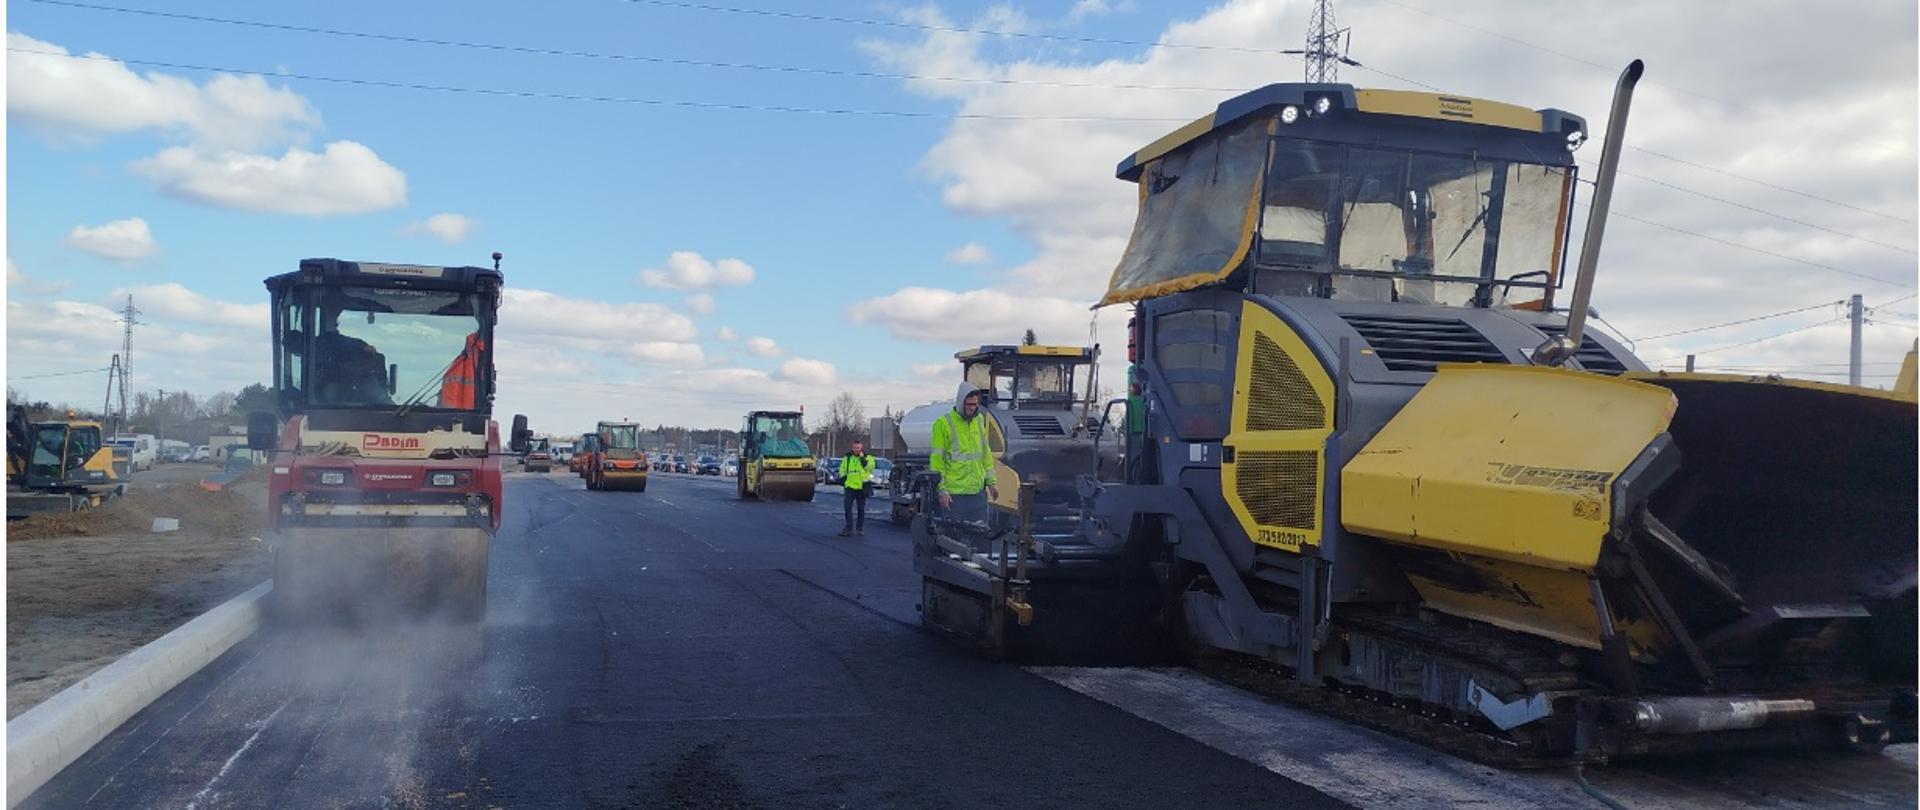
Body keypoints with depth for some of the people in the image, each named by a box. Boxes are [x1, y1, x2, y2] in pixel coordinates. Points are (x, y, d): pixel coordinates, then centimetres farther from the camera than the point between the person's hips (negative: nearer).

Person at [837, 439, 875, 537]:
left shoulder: (867, 457, 1)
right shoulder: (847, 457, 9)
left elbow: (870, 467, -16)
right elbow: (842, 469, 19)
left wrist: (862, 458, -17)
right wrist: (843, 478, 4)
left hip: (862, 487, -2)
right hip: (849, 486, 2)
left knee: (861, 509, 7)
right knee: (847, 507, -8)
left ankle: (860, 528, 17)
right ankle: (849, 527, -5)